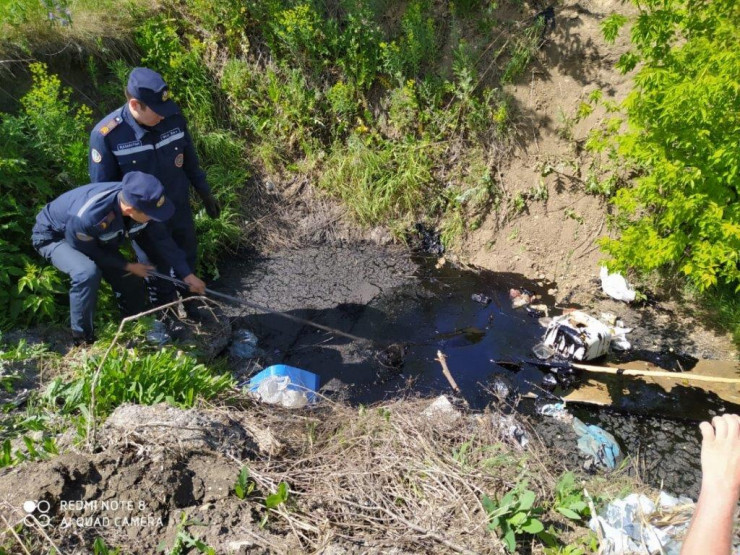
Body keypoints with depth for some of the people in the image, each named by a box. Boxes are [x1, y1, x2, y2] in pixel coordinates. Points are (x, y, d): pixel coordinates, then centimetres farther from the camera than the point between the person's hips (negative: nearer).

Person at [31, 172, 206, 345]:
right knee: (88, 273, -33)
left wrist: (187, 274, -12)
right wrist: (127, 266, -16)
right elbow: (87, 252, -24)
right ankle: (83, 338, -13)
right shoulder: (86, 217, -45)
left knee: (131, 280, 2)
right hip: (53, 235, -6)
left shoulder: (138, 200, -27)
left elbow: (162, 238, -13)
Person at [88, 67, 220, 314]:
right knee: (158, 273, 15)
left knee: (188, 262, 23)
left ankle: (190, 307, 50)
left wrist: (205, 194, 10)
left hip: (180, 209, 4)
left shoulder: (174, 118, -14)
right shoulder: (106, 135, -24)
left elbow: (190, 160, 3)